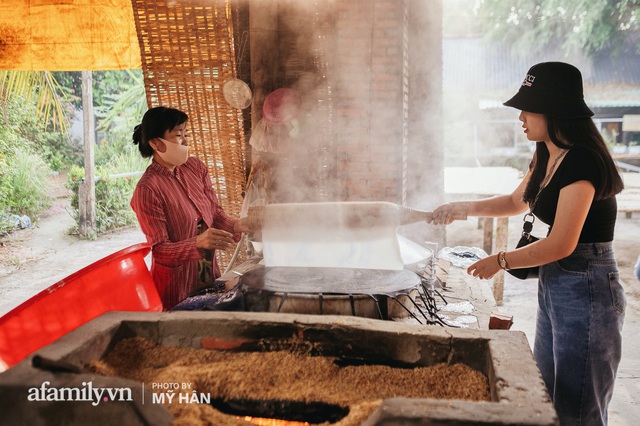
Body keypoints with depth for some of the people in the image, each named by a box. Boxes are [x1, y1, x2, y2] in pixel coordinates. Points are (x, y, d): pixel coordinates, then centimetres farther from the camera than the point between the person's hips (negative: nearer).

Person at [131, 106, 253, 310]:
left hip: (209, 276, 6)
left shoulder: (196, 168, 2)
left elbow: (216, 214, 5)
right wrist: (198, 243, -35)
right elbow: (160, 251, -18)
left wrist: (236, 226, -16)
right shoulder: (147, 190, -18)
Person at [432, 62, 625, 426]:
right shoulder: (546, 157, 8)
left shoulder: (581, 161, -21)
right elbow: (518, 202, 25)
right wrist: (463, 207, 16)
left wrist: (500, 261, -12)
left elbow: (561, 245, -24)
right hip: (553, 283, 10)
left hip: (586, 289, -10)